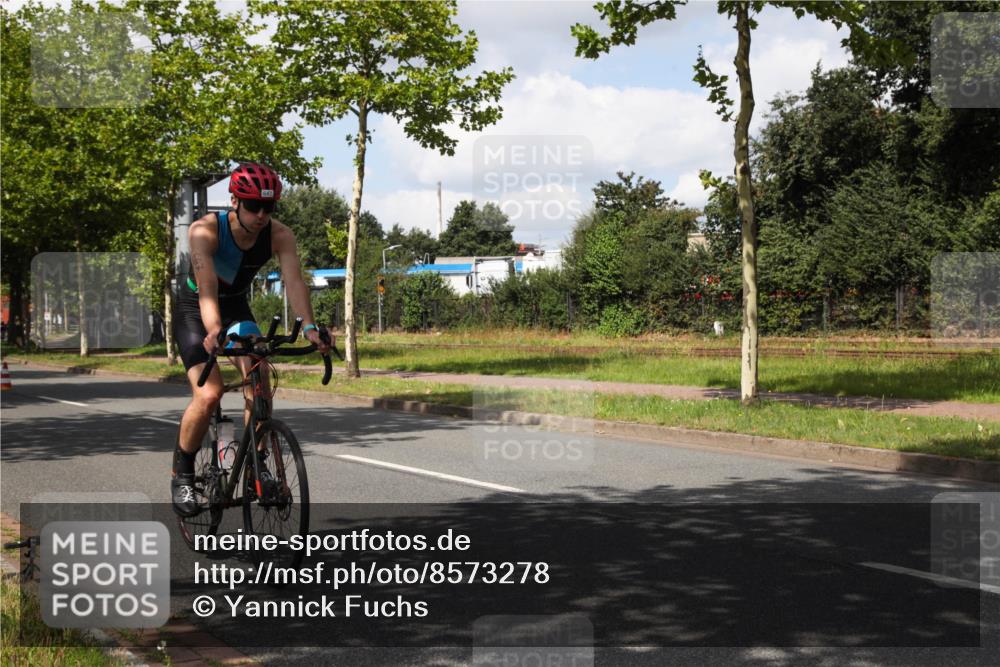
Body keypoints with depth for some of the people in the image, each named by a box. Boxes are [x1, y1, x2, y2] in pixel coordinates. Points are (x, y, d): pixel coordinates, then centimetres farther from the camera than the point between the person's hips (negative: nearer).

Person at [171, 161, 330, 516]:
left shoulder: (279, 235, -20)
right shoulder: (205, 230, -29)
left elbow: (294, 280, -32)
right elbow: (207, 286, -42)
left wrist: (309, 327, -48)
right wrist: (214, 330, -59)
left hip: (237, 309, 3)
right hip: (195, 311, -3)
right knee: (208, 395, -21)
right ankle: (182, 474, 1)